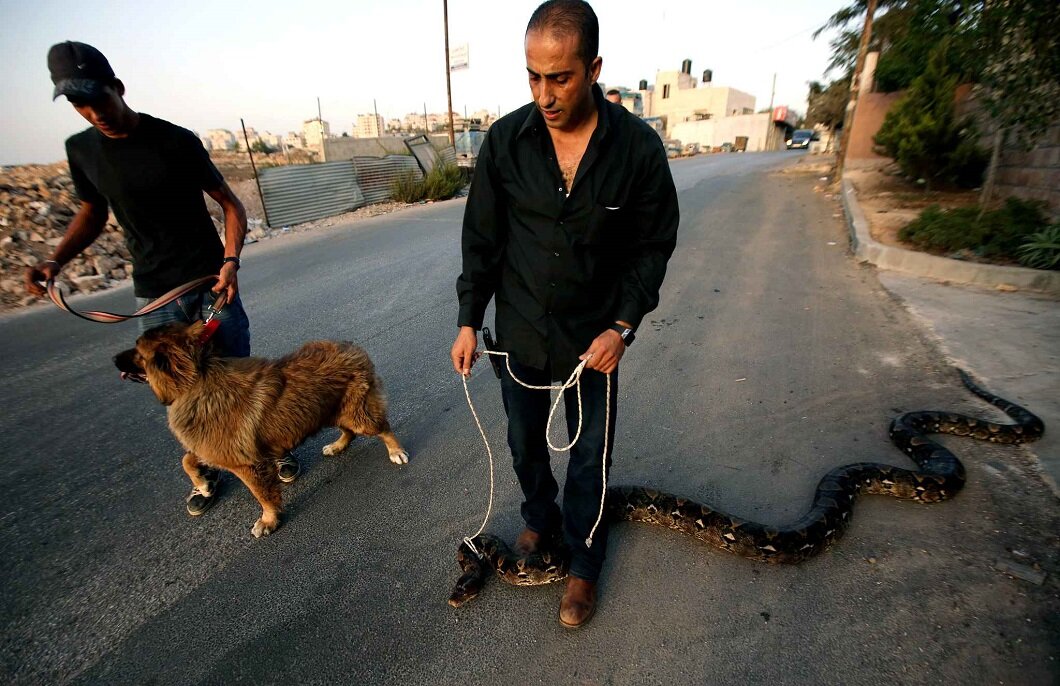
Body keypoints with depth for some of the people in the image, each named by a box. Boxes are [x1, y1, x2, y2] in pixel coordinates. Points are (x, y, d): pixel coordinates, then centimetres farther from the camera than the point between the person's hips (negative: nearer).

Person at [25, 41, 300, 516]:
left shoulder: (176, 141, -9)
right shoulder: (80, 149, 5)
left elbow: (230, 204, -5)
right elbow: (92, 213, 18)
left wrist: (230, 260, -20)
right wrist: (56, 259, 1)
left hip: (209, 285, -3)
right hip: (153, 296, 4)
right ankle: (206, 472, 28)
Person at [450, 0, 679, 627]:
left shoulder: (639, 147, -12)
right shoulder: (506, 140, -8)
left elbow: (653, 245, -4)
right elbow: (482, 239, 0)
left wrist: (622, 327, -13)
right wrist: (469, 321, -1)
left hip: (594, 340, -2)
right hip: (519, 334, 2)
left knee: (589, 461, 13)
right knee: (526, 445, 21)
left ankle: (585, 564, 39)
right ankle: (540, 519, 52)